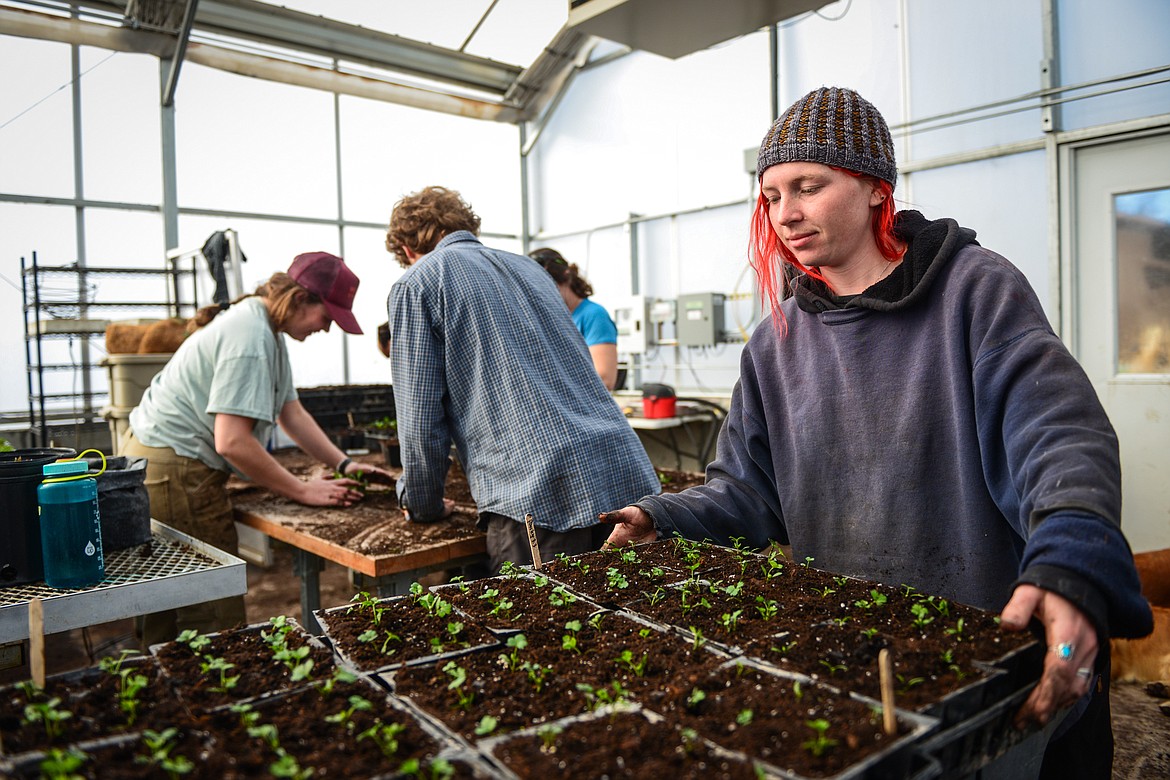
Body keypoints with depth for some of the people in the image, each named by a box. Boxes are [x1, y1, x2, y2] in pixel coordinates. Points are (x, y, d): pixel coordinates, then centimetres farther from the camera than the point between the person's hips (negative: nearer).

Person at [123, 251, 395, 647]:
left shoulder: (268, 329, 12)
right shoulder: (250, 337, -21)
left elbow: (291, 413, 16)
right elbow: (232, 442, -26)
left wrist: (344, 464, 7)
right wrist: (303, 490, -18)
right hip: (172, 471, -11)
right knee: (215, 616, -6)